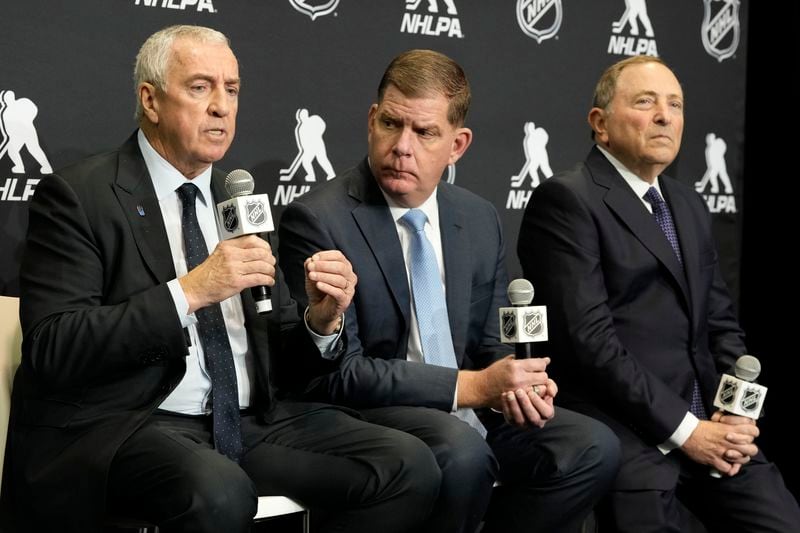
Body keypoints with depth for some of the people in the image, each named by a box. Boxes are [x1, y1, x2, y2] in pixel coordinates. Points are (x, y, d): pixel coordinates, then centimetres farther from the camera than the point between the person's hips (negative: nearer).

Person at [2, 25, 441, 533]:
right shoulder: (79, 196, -3)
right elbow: (52, 350, -14)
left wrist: (322, 320, -7)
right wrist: (190, 291, -22)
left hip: (249, 420, 6)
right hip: (121, 425, -6)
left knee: (410, 466, -15)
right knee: (218, 492, -38)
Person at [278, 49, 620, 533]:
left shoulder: (481, 220, 8)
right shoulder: (316, 220, -12)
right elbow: (335, 373, -16)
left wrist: (516, 385, -9)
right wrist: (470, 386, -19)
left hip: (467, 416, 6)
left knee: (593, 446, -16)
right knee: (462, 452, -35)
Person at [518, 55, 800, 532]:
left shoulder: (690, 205, 18)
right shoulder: (566, 200, -7)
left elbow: (720, 323, 18)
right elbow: (589, 338, -15)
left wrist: (736, 413, 0)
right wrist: (684, 429, -15)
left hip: (708, 426, 7)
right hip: (626, 435, -6)